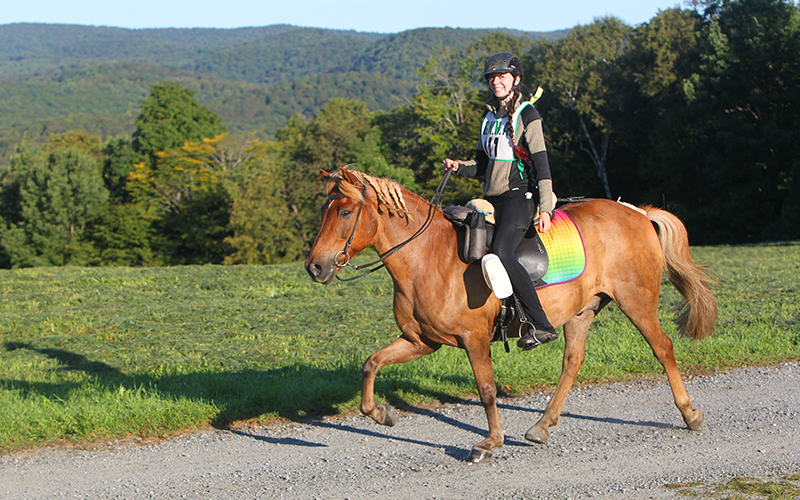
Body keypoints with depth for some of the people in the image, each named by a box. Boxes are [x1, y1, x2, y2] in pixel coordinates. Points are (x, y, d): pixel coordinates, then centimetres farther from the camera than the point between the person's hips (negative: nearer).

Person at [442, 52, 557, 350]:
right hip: (492, 199, 8)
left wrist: (545, 208, -17)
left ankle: (541, 325, -28)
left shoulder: (527, 115, -4)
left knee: (501, 253, -29)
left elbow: (541, 164, -9)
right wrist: (458, 167, 0)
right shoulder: (489, 117, 17)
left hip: (519, 196, -8)